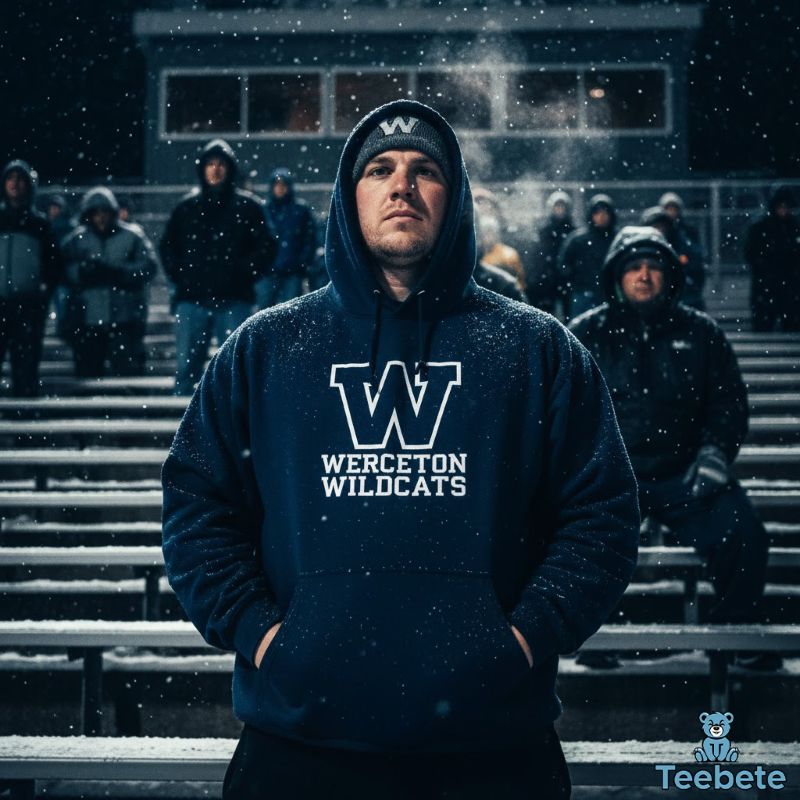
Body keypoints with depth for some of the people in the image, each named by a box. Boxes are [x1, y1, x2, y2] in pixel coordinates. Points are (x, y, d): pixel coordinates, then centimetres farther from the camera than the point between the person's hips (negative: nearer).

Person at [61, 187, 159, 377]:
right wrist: (83, 271, -20)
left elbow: (148, 267, -8)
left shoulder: (132, 236, 4)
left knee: (129, 370, -6)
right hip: (86, 321, 2)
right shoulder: (76, 240, 10)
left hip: (125, 320, -2)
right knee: (87, 370, 7)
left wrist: (118, 272, -20)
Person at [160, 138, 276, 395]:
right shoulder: (187, 206, 12)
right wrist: (179, 275, 3)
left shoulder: (246, 206, 5)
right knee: (186, 365, 2)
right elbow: (168, 246, 18)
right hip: (192, 299, 2)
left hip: (234, 301, -2)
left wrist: (242, 274, -8)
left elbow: (266, 248, 3)